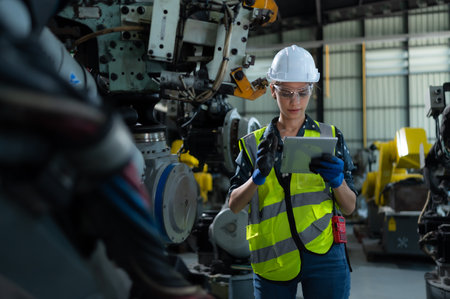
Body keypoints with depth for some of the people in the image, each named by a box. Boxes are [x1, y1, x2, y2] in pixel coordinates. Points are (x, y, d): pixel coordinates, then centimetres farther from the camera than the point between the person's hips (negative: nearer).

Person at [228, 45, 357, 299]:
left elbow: (350, 207, 5)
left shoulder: (330, 137, 7)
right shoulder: (255, 143, 8)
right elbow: (233, 205, -1)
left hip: (324, 256, 0)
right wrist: (258, 177, -18)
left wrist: (337, 180, -15)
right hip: (273, 259, 1)